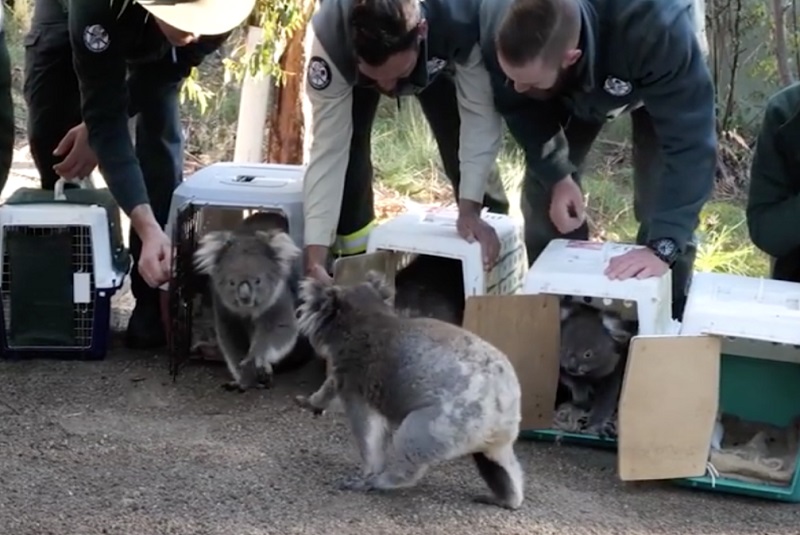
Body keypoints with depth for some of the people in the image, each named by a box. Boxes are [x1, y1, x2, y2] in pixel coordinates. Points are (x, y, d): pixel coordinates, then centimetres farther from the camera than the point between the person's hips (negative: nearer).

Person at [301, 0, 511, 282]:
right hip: (352, 66, 0)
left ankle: (490, 270, 18)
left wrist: (470, 209, -39)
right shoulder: (329, 37, -44)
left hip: (436, 60, 1)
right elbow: (327, 148, -40)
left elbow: (479, 114, -35)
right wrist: (315, 256, -44)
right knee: (344, 143, -20)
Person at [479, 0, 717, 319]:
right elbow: (522, 113, -17)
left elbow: (690, 144, -47)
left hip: (664, 79, -3)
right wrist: (557, 176, -26)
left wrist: (663, 245, -53)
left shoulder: (655, 27, -50)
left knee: (663, 200, -14)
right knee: (543, 187, -3)